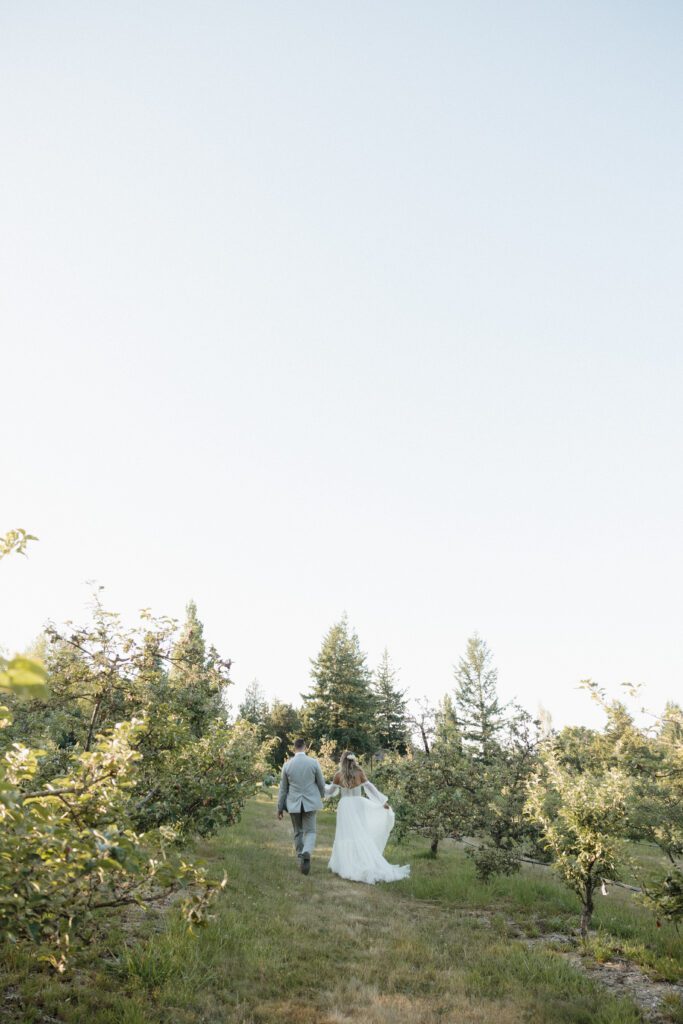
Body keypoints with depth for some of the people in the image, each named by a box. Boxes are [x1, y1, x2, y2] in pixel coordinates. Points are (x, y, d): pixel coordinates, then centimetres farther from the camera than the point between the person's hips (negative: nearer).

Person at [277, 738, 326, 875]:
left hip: (294, 803, 1)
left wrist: (280, 808, 9)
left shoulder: (287, 765, -5)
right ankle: (306, 852, -22)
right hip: (310, 803, -1)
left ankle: (301, 859, 20)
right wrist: (321, 795, 23)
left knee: (298, 832, 17)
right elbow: (321, 783, 2)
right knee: (310, 832, 6)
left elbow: (283, 788, 1)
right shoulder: (313, 762, -8)